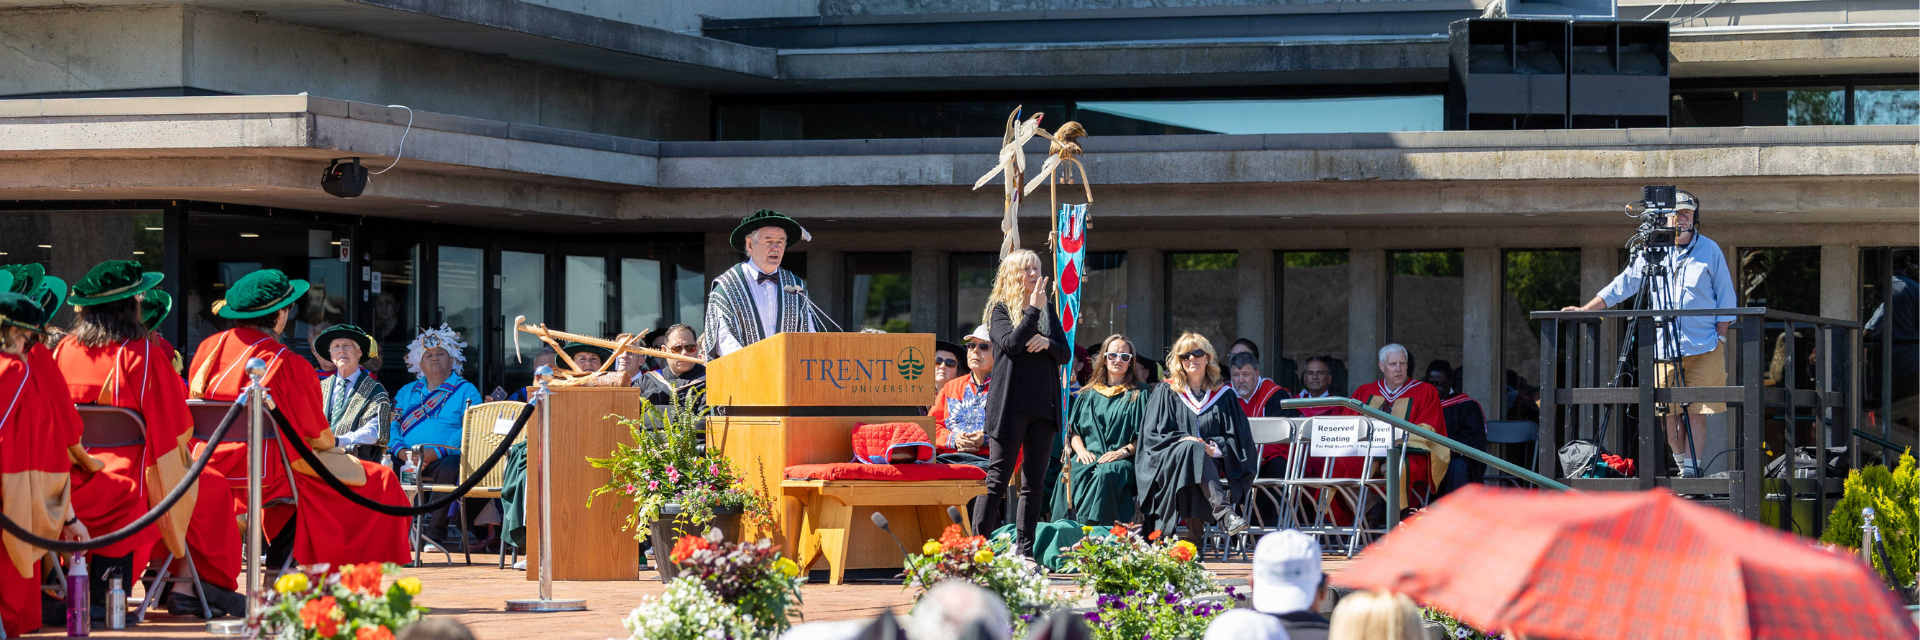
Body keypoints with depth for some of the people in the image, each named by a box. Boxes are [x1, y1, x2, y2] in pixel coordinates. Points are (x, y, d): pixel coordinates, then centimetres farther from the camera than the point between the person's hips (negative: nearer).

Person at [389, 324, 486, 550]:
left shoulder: (466, 391, 11)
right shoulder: (406, 392, 27)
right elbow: (392, 426, 17)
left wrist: (435, 452, -18)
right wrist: (401, 451, -7)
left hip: (447, 457, -4)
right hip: (407, 458, 4)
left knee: (449, 469, -38)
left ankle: (436, 534, -35)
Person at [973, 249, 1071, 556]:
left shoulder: (1048, 309, 14)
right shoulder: (999, 308, 1)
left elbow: (1066, 354, 12)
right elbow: (1011, 344, -16)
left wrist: (1048, 344, -8)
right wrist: (1034, 310, -19)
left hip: (1043, 405, 5)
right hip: (1011, 404, -5)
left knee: (1035, 481, 4)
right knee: (998, 478, -9)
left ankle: (1024, 551, 8)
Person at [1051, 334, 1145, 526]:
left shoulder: (1137, 396, 15)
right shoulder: (1088, 394, 22)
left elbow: (1142, 437, 6)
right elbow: (1074, 430, 16)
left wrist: (1124, 451, -13)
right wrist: (1081, 450, -6)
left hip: (1120, 461, -2)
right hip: (1088, 457, 2)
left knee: (1105, 474, -39)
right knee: (1071, 475, -34)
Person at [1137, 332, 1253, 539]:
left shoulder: (1223, 395, 16)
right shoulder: (1166, 393, 13)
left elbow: (1236, 438, 11)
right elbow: (1152, 436, 5)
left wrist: (1216, 448, -11)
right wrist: (1182, 440, -14)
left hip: (1210, 464, 1)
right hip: (1168, 465, -1)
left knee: (1195, 450, -37)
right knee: (1192, 448, -37)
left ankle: (1193, 531, -46)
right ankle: (1224, 513, -54)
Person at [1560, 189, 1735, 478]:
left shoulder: (1710, 250, 4)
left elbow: (1725, 298, 7)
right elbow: (1622, 285, 13)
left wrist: (1721, 338, 0)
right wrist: (1585, 309, 8)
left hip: (1703, 347, -2)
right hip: (1663, 347, 2)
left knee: (1696, 409, -5)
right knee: (1668, 411, 0)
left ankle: (1692, 467, -2)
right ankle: (1682, 465, 13)